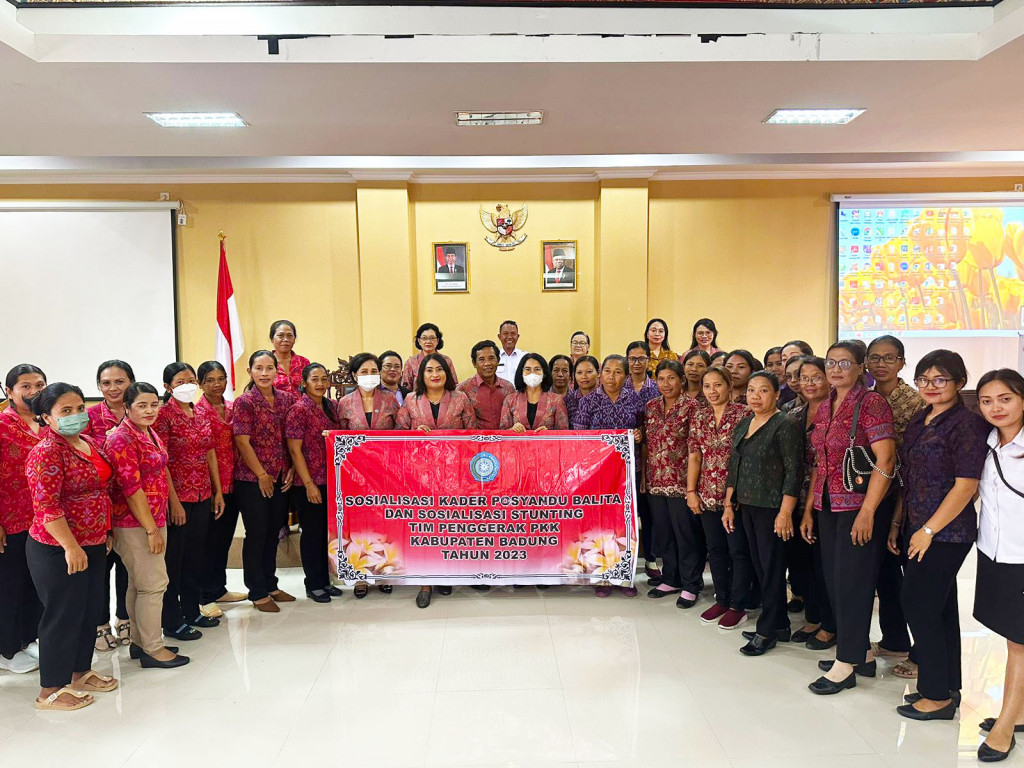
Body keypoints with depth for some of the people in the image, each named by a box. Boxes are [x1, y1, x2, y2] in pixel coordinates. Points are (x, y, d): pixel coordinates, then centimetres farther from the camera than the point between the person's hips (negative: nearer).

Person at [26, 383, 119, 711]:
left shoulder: (87, 443, 8)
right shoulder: (47, 452, -18)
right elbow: (46, 506, -23)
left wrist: (105, 532, 19)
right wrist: (71, 547, -23)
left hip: (93, 545, 9)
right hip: (58, 550, -8)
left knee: (90, 610, 17)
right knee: (63, 616, 3)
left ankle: (81, 673, 34)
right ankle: (50, 691, 18)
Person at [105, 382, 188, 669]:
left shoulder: (150, 433, 10)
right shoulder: (122, 439, -17)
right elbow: (131, 488, -21)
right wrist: (151, 529, -19)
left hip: (153, 519, 9)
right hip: (134, 524, -9)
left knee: (138, 584, 17)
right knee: (154, 583, -3)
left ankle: (139, 642, 27)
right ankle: (152, 650, 8)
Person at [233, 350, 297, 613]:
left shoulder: (286, 399, 6)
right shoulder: (244, 402, -9)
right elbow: (242, 442, -13)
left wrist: (291, 470, 1)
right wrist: (262, 475, -12)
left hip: (281, 478, 5)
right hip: (252, 479, -5)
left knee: (273, 532, 15)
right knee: (256, 534, 4)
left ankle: (270, 585, 29)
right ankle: (257, 593, 16)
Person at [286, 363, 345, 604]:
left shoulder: (331, 406, 9)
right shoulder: (299, 409, -11)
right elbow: (295, 450, -14)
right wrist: (308, 484, -16)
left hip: (331, 481, 6)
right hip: (309, 483, -6)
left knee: (327, 530, 14)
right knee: (312, 532, 4)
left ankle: (325, 581, 27)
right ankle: (313, 585, 18)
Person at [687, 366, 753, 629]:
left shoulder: (744, 413, -7)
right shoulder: (699, 415, 7)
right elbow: (694, 455, 7)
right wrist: (691, 490, 3)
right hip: (708, 494, 5)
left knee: (738, 550, 4)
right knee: (715, 549, 13)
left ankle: (738, 606, 16)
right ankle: (722, 600, 27)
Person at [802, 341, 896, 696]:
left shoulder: (871, 403, -10)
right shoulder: (824, 409, 12)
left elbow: (886, 460, -17)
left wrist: (867, 512, -21)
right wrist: (809, 510, 13)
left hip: (860, 506, -8)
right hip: (828, 506, 8)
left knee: (852, 582, -1)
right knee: (834, 580, 12)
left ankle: (846, 664, 11)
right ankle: (862, 653, 28)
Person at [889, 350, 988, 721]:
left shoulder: (967, 423, -13)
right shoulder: (919, 420, 11)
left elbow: (966, 485, -17)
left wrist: (929, 530, -16)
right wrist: (897, 523, 12)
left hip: (946, 533, -8)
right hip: (917, 529, 8)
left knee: (919, 607, -4)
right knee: (940, 609, 15)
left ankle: (938, 696, 10)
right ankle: (947, 688, 26)